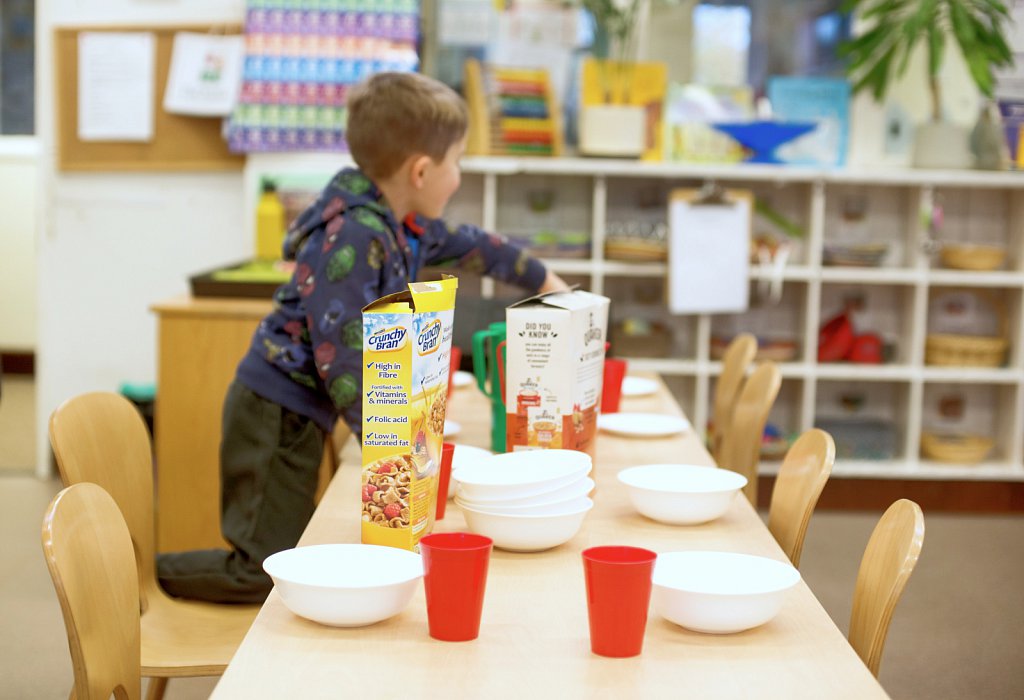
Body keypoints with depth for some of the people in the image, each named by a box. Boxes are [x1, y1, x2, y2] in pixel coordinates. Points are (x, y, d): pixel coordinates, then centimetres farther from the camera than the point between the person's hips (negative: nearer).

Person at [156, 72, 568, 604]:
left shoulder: (405, 228, 6)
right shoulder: (352, 240, -24)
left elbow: (466, 246, 26)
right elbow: (340, 357, -28)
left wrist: (541, 278, 38)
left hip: (305, 415, 10)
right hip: (275, 413, -10)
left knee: (294, 552, 12)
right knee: (269, 568, -8)